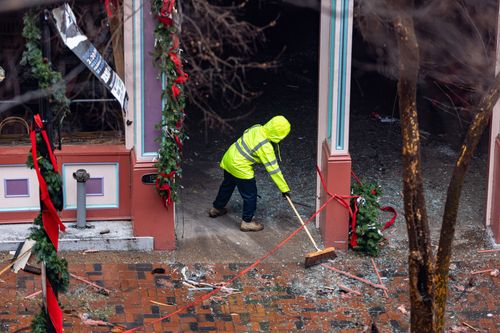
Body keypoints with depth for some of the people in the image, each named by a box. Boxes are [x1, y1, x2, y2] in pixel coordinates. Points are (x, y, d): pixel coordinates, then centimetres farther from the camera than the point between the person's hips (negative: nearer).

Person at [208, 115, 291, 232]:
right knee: (250, 195, 9)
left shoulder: (257, 128, -7)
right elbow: (273, 169, -23)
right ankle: (247, 222, 23)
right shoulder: (265, 147, -27)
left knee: (227, 185, 31)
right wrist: (284, 189, -17)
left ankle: (216, 208, 51)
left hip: (229, 158, 9)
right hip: (240, 168, -9)